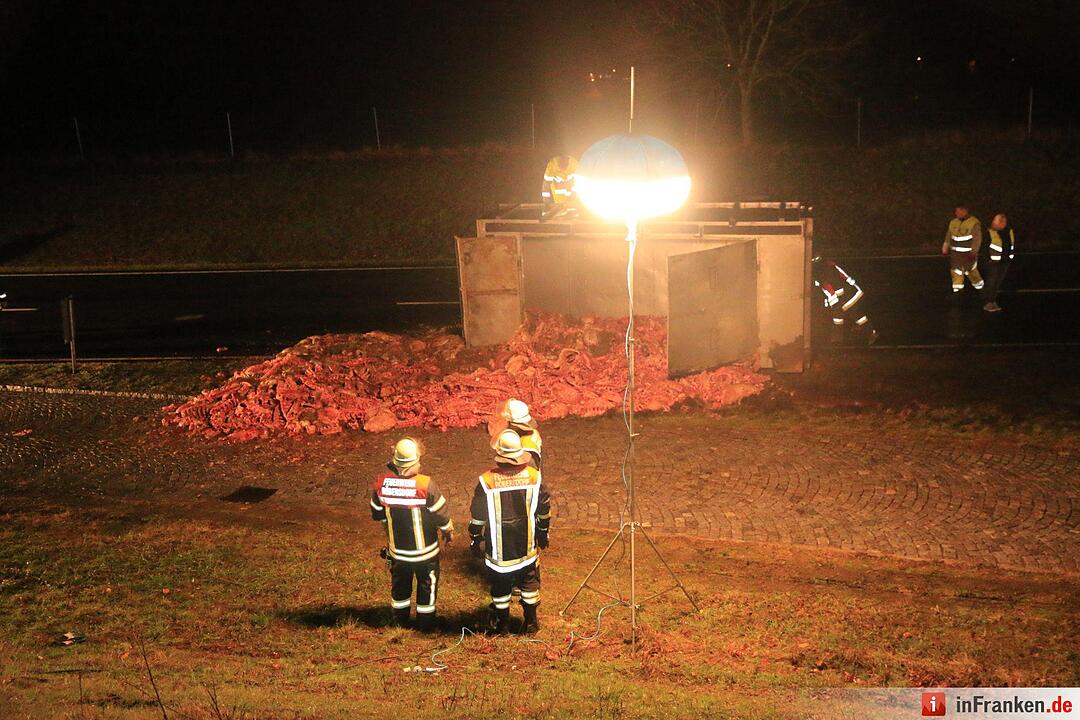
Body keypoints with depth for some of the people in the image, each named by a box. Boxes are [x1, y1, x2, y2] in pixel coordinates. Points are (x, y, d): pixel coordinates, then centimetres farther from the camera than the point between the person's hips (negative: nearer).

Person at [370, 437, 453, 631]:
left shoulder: (382, 482, -15)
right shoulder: (425, 484, -26)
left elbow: (377, 514, 0)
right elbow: (441, 514, -15)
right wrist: (448, 531, 6)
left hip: (397, 548, 3)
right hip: (424, 549, -3)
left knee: (400, 584, 24)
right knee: (427, 585, 18)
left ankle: (400, 620, 39)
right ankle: (425, 622, 29)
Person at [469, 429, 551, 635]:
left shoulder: (487, 481, -19)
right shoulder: (533, 476, -11)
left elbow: (477, 517, -9)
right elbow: (544, 509, 2)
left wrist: (475, 540, 7)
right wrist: (544, 533, 17)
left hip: (499, 547, -2)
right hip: (527, 546, 2)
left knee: (500, 587, 15)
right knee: (530, 583, 18)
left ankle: (501, 623, 27)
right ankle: (531, 622, 27)